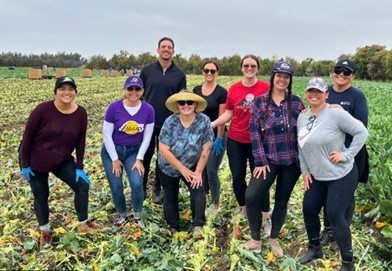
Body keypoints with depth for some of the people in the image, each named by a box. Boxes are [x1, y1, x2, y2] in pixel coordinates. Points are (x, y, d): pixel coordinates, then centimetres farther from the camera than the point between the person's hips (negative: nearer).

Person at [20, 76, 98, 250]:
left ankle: (83, 224, 17)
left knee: (83, 185, -3)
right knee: (41, 196, 9)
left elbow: (80, 141, -5)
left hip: (62, 160, 3)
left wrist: (79, 167, -4)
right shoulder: (43, 110, -24)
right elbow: (27, 136, -15)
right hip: (35, 161, -3)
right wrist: (25, 165, -11)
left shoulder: (81, 113, -13)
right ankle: (45, 231, 32)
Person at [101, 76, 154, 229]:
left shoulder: (148, 110, -12)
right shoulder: (114, 107, -18)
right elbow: (107, 135, -13)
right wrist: (115, 159, -10)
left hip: (134, 152, 1)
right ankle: (122, 216, 27)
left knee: (137, 184, -13)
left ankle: (137, 216, 14)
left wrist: (139, 159, -8)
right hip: (112, 151, -1)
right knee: (116, 187, 0)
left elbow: (147, 137, -5)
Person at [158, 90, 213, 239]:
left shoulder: (204, 121, -22)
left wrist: (198, 172, -15)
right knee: (170, 196, 11)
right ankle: (173, 227, 30)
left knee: (198, 190, -16)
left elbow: (206, 149, -17)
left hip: (192, 166, 0)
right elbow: (164, 150, -22)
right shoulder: (170, 122, -23)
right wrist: (182, 169, -20)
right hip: (168, 167, 0)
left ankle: (198, 225, -3)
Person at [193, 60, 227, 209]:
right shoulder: (196, 90, 5)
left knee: (211, 171, -4)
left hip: (216, 136, -5)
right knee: (201, 169, 12)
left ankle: (215, 204, 12)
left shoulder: (221, 92, -9)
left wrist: (219, 138, -14)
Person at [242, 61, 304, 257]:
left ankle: (274, 239, 32)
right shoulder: (260, 101, -1)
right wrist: (260, 161, -9)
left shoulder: (296, 102, 2)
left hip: (292, 160, 1)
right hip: (268, 159, -1)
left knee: (282, 200, 11)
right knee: (251, 196, -12)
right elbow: (255, 132, -5)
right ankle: (255, 239, 9)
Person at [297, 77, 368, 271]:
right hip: (317, 176, 7)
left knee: (335, 216, -6)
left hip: (341, 176, -7)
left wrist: (346, 155, -18)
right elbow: (301, 146, 11)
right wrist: (305, 171, 8)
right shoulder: (302, 117, 4)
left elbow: (361, 132, -15)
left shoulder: (336, 113, -17)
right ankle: (314, 248, 35)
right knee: (309, 210, 11)